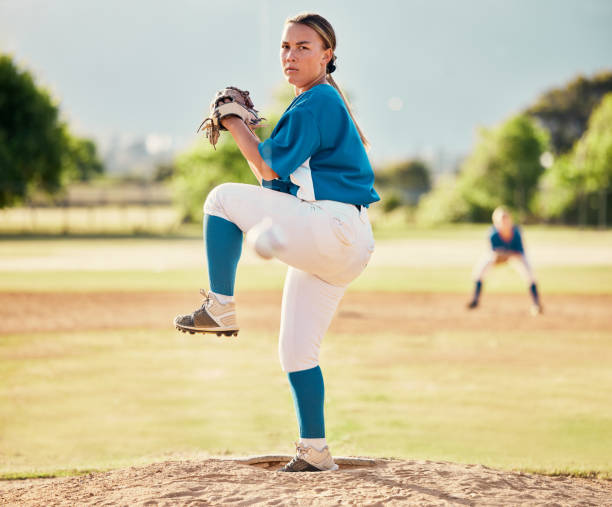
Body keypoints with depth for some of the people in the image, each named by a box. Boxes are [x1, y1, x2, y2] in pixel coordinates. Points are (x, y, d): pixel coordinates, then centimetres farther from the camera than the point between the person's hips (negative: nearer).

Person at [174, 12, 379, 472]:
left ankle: (220, 308, -4)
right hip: (335, 246, 10)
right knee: (296, 352, 11)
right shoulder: (316, 105, 23)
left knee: (223, 198, -6)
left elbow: (271, 169, -12)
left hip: (332, 228, -10)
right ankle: (315, 453, 13)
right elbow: (278, 179, 23)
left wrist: (237, 125, -1)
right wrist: (245, 130, 14)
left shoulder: (317, 102, -8)